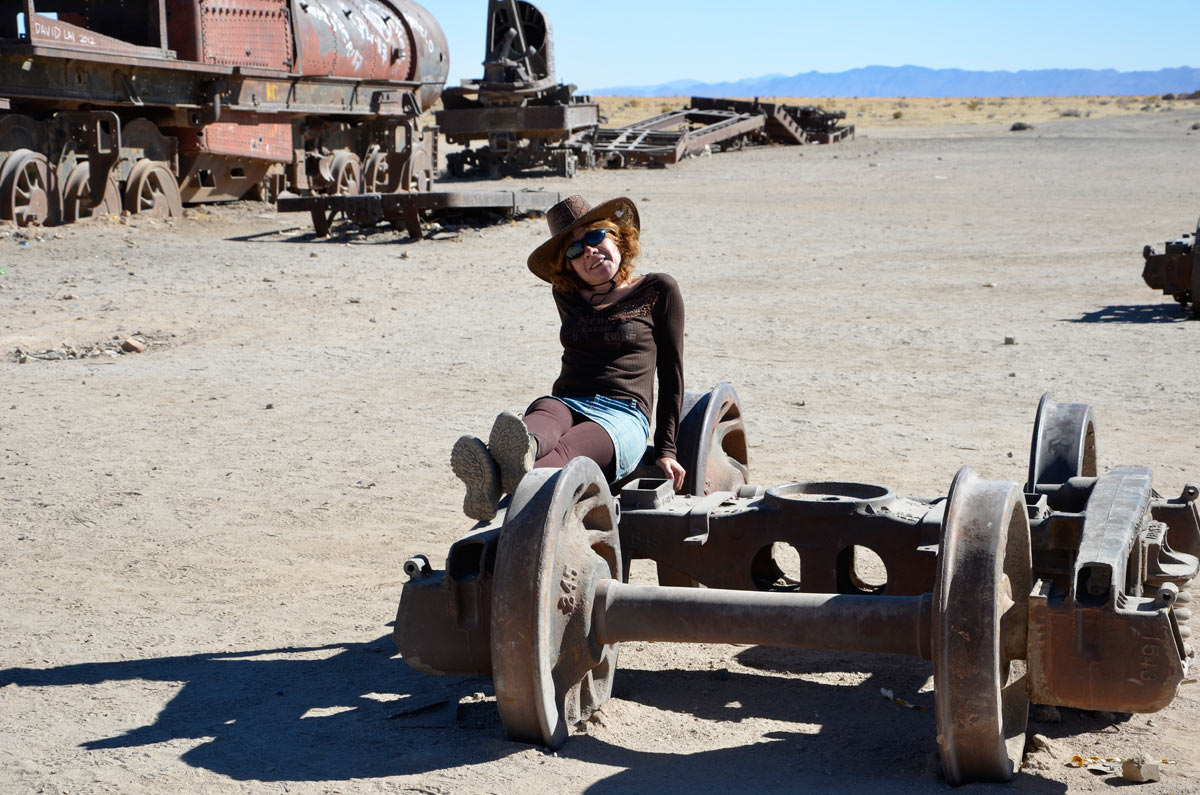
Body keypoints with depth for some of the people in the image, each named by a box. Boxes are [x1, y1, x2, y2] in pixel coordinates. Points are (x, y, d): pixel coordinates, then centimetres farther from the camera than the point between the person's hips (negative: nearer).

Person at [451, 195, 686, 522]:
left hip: (623, 417, -3)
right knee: (540, 423, -37)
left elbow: (671, 374, 10)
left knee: (567, 451, -39)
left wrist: (665, 450, 4)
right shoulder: (566, 295, 23)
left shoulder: (658, 291, 11)